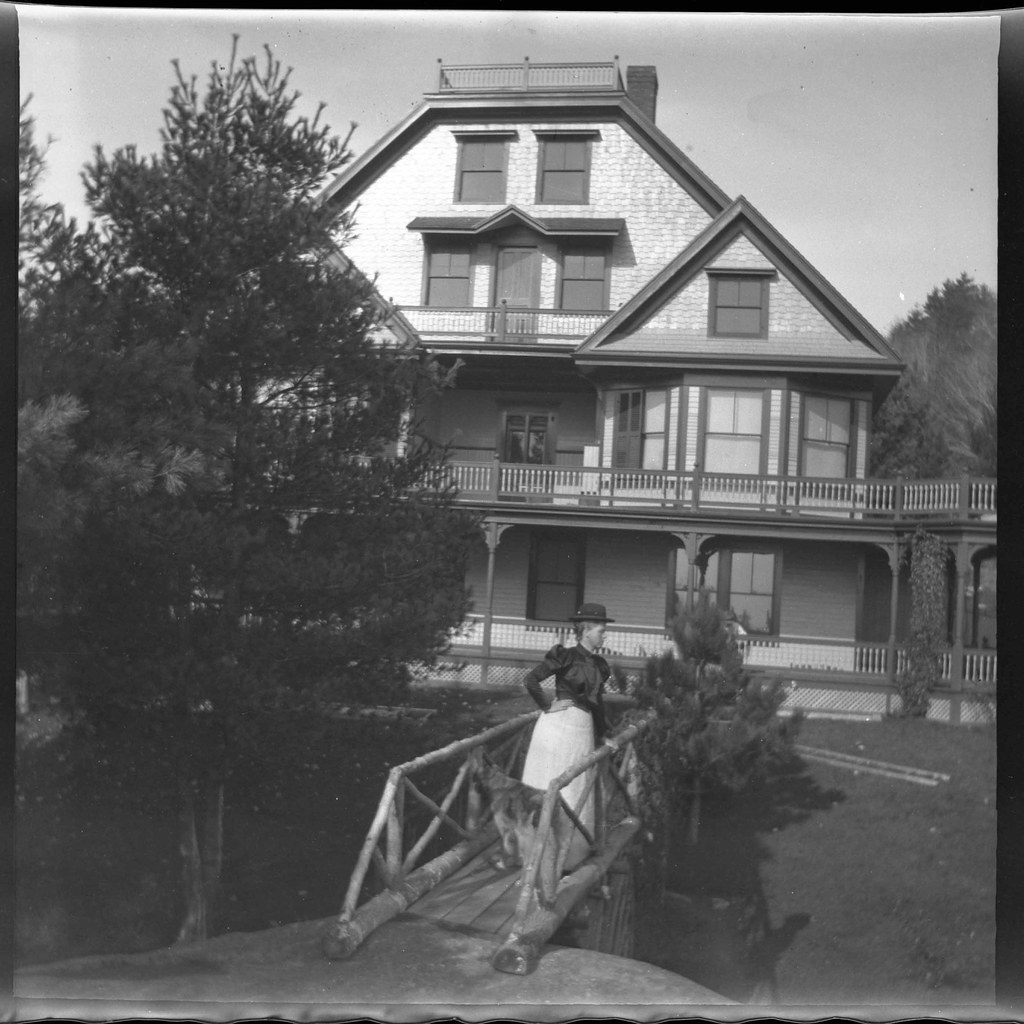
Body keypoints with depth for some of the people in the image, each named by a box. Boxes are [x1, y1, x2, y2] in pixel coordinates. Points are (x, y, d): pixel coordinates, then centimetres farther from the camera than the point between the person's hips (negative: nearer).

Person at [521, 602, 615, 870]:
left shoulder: (598, 665, 12)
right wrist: (548, 706, -7)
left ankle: (569, 855, 20)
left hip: (583, 729, 7)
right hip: (559, 724, -7)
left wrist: (603, 734, 19)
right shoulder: (566, 656, -8)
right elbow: (530, 681, -13)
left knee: (577, 793, 10)